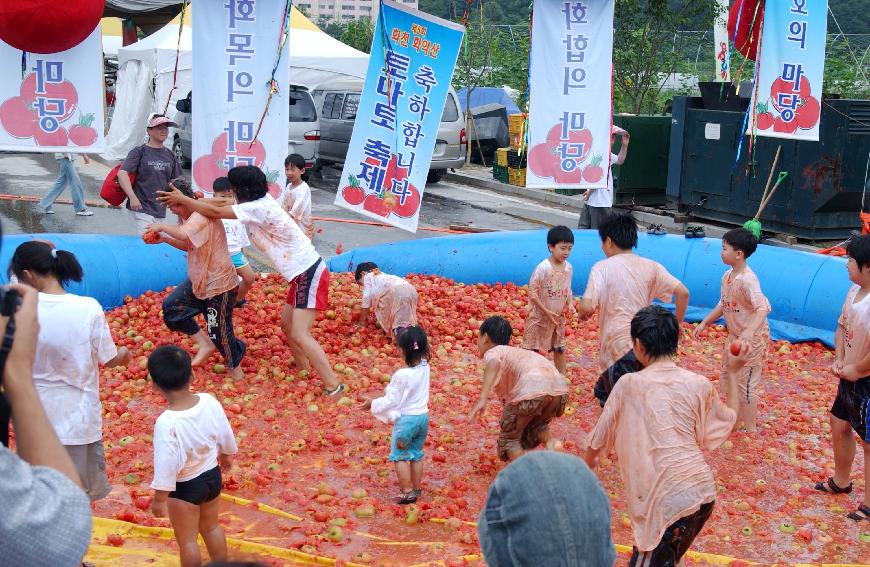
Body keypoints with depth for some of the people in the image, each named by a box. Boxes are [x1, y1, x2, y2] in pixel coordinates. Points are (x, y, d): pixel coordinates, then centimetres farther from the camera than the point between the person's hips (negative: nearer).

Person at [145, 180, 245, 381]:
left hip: (219, 283, -10)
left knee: (219, 331, -1)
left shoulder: (203, 215, -25)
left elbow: (184, 234, -43)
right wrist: (164, 239, 3)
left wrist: (162, 227, -26)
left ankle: (235, 369, 21)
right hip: (199, 280, 10)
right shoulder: (190, 216, 5)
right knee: (171, 307, 3)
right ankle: (205, 344, 12)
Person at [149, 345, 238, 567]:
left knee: (187, 540, 17)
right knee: (211, 527, 28)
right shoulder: (210, 402, -16)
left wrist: (159, 497, -12)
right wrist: (227, 454, 20)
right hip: (212, 475, 6)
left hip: (184, 487, -6)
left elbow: (167, 464, -26)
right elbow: (225, 434, -1)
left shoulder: (166, 423, -32)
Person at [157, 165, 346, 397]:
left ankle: (334, 387, -13)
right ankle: (304, 371, 30)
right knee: (287, 324, 20)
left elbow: (216, 212, -14)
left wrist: (183, 199, -3)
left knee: (300, 335, -13)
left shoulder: (258, 208, -18)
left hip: (309, 274, -10)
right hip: (303, 274, 10)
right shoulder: (260, 203, 10)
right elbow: (223, 203, 15)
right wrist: (189, 200, 7)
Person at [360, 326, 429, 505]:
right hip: (423, 416, 7)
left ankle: (407, 492, 10)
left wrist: (373, 403, -1)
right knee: (416, 454, 19)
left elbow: (392, 400, -15)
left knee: (399, 456, 8)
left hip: (406, 418, -7)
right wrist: (391, 389, 16)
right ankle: (416, 489, 28)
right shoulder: (425, 367, -5)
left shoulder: (401, 375, -24)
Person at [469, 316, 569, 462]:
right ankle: (550, 442, 4)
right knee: (536, 426, 32)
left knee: (509, 438, 16)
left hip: (532, 389, -6)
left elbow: (494, 362, -13)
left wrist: (482, 399, -20)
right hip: (560, 389, 6)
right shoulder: (515, 352, 37)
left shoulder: (492, 352, 14)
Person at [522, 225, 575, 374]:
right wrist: (547, 312, -20)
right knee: (532, 350, 5)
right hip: (539, 316, -6)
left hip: (559, 317, 6)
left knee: (559, 349, 16)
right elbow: (532, 293, -18)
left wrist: (570, 304, -8)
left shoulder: (568, 268, -3)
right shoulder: (542, 268, -22)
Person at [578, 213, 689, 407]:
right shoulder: (650, 267, 8)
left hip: (619, 346, -6)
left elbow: (587, 306, -15)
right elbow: (682, 292, 0)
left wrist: (582, 312, 8)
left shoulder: (602, 267, -5)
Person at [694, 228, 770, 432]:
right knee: (729, 375, 22)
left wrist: (748, 333, -50)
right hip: (734, 335, 10)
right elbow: (723, 305, 14)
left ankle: (750, 430, 13)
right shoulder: (728, 276, 1)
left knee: (747, 383, 0)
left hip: (752, 339, -9)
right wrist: (704, 323, 10)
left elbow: (763, 308, -38)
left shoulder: (747, 280, -27)